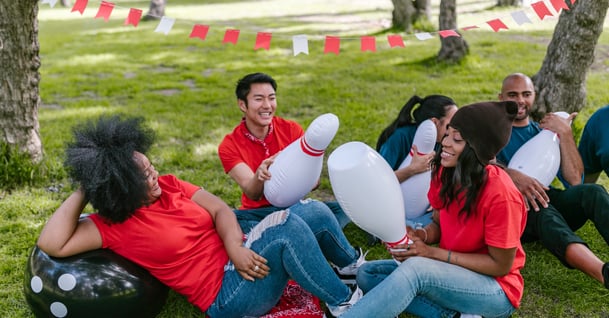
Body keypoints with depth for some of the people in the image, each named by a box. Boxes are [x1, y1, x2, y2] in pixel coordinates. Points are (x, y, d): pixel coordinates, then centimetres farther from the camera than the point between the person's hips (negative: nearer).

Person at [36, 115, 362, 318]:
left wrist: (237, 249, -18)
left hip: (242, 256, 7)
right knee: (286, 227, -29)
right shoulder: (114, 226, -8)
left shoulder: (169, 185, 8)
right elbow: (51, 244, -20)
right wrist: (82, 193, -13)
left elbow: (220, 209, 1)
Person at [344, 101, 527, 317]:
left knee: (415, 268, -34)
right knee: (367, 274, -6)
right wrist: (419, 236, -15)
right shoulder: (444, 172, -5)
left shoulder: (499, 194, -25)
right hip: (452, 272, 8)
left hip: (497, 290, -8)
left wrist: (431, 252, -20)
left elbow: (501, 265, -17)